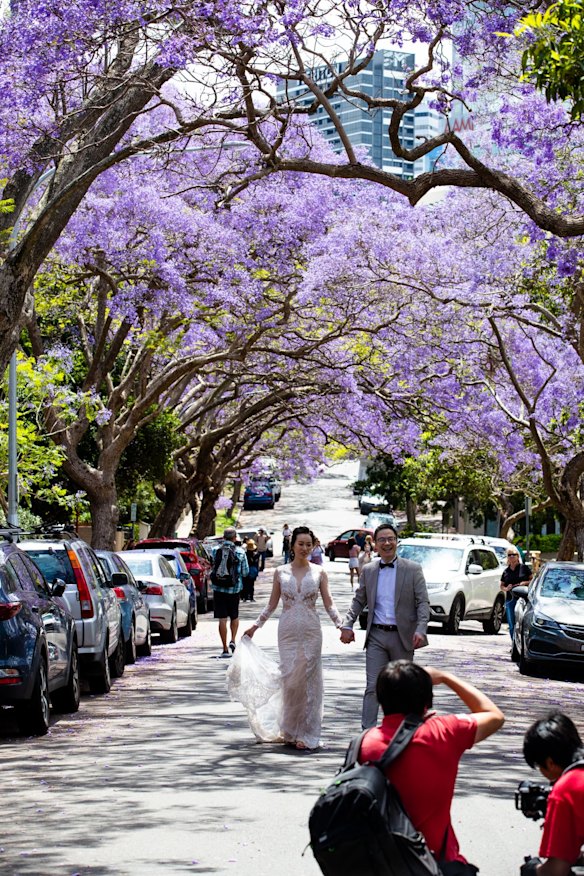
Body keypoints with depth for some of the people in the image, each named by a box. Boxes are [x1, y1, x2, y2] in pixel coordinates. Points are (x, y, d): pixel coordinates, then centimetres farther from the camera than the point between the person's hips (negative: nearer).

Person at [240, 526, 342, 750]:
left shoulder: (318, 572, 4)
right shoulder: (280, 572, 6)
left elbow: (329, 604, 4)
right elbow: (272, 605, 13)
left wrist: (342, 626, -7)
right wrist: (255, 626, 11)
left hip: (311, 631, -1)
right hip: (288, 631, 1)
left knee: (308, 680, -2)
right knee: (290, 679, -3)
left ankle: (306, 734, 3)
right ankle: (290, 730, 12)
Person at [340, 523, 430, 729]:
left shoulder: (413, 569, -1)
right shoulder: (368, 570, 7)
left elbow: (423, 602, -4)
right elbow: (358, 601, 13)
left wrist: (420, 629, -18)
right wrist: (347, 625, -1)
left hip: (403, 636, -1)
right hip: (376, 636, 1)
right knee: (373, 686, -6)